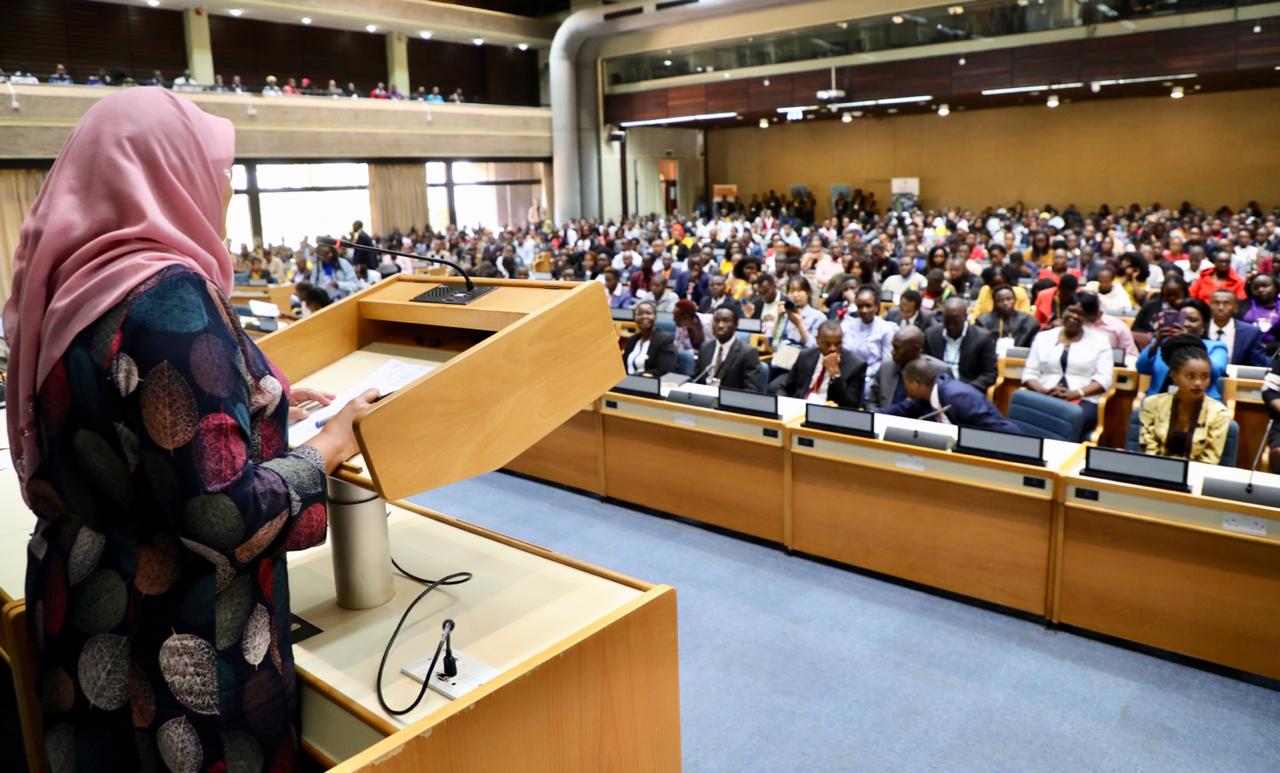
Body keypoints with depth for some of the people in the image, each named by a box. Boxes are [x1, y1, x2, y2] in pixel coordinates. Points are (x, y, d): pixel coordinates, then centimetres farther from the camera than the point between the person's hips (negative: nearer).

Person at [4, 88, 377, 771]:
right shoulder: (168, 295, -25)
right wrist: (331, 444, -13)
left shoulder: (68, 287, 1)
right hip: (180, 650, -8)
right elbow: (226, 514, -28)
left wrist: (254, 403, 14)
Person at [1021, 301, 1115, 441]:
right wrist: (1043, 391, -11)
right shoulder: (1043, 337, 16)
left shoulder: (1099, 340, 11)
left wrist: (1075, 394, -14)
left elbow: (1104, 378, 1)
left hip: (1083, 401, -1)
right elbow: (1029, 373, 11)